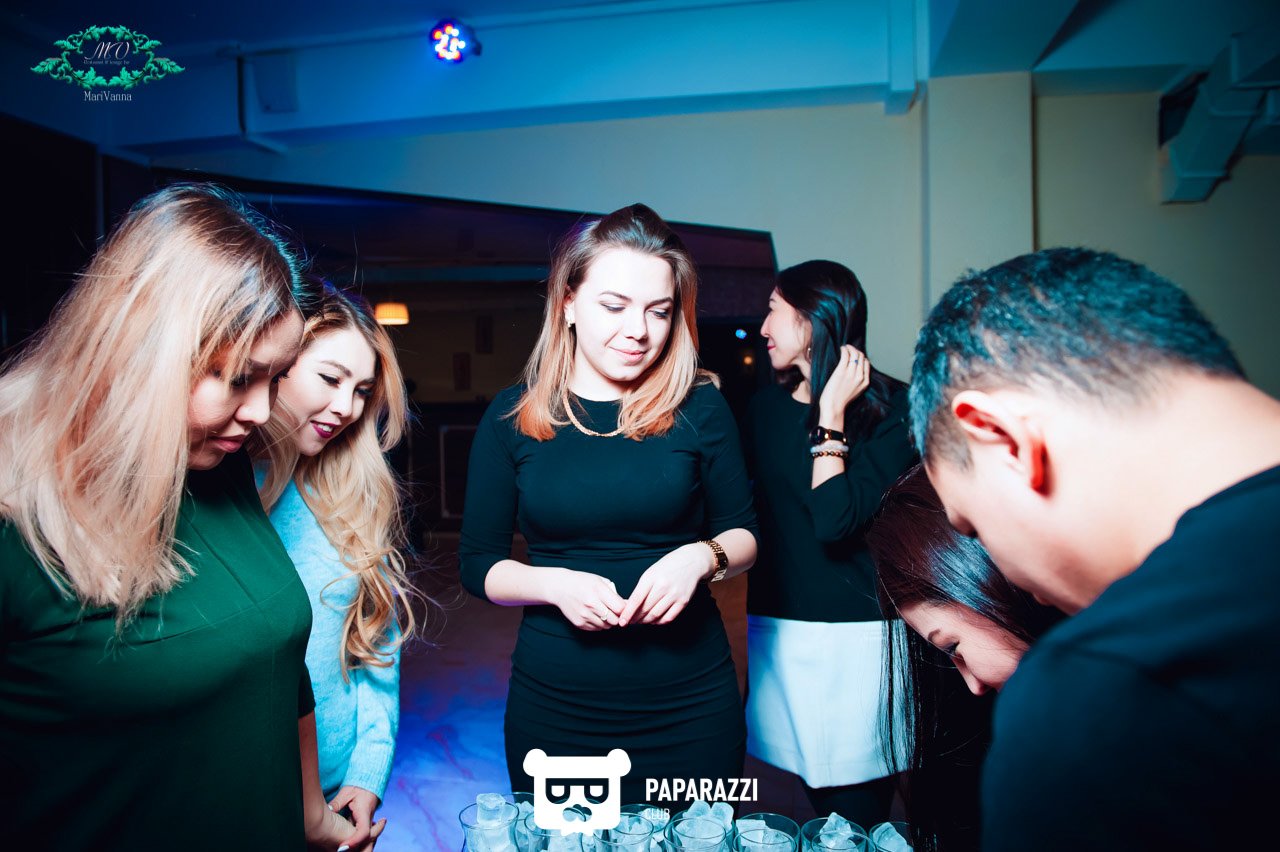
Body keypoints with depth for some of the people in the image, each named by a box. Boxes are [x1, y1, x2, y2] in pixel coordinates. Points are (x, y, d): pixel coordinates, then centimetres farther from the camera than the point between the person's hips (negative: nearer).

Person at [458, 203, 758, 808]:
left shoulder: (700, 407, -4)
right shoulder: (511, 417, -4)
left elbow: (744, 533, 5)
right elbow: (478, 564, 1)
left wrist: (700, 556, -16)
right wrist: (554, 584, -17)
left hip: (691, 705, 1)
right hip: (553, 708, 0)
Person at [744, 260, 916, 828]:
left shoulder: (891, 407, -9)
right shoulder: (767, 406, 7)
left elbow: (835, 522, -20)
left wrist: (831, 412, -17)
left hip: (854, 634, -4)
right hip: (777, 631, 5)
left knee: (858, 814, 7)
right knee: (821, 807, 16)